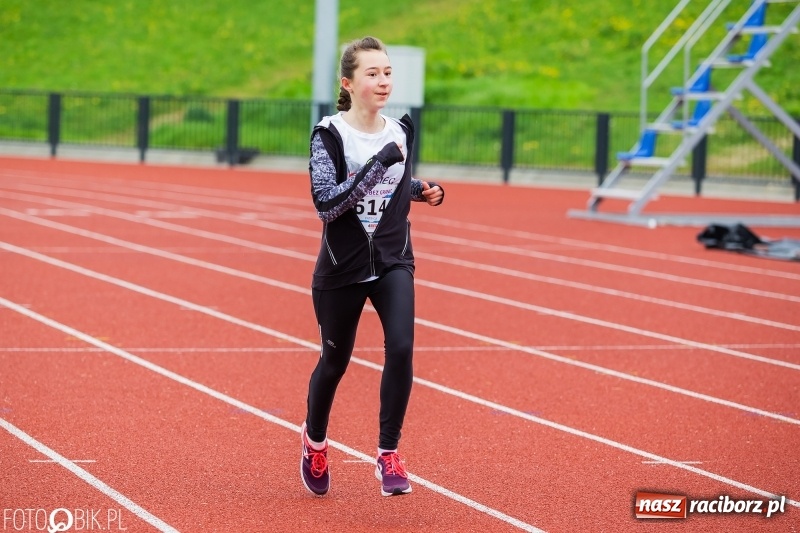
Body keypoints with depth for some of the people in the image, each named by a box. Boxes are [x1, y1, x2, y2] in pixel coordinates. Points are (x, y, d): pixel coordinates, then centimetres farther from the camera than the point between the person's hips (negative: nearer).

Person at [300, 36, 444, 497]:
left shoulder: (402, 131, 2)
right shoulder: (329, 135, -13)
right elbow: (326, 203, -25)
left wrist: (423, 190, 1)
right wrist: (380, 162, -30)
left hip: (393, 263, 3)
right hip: (341, 268, -3)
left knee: (401, 347, -19)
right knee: (335, 360, 13)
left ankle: (389, 453, -8)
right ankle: (315, 440, 42)